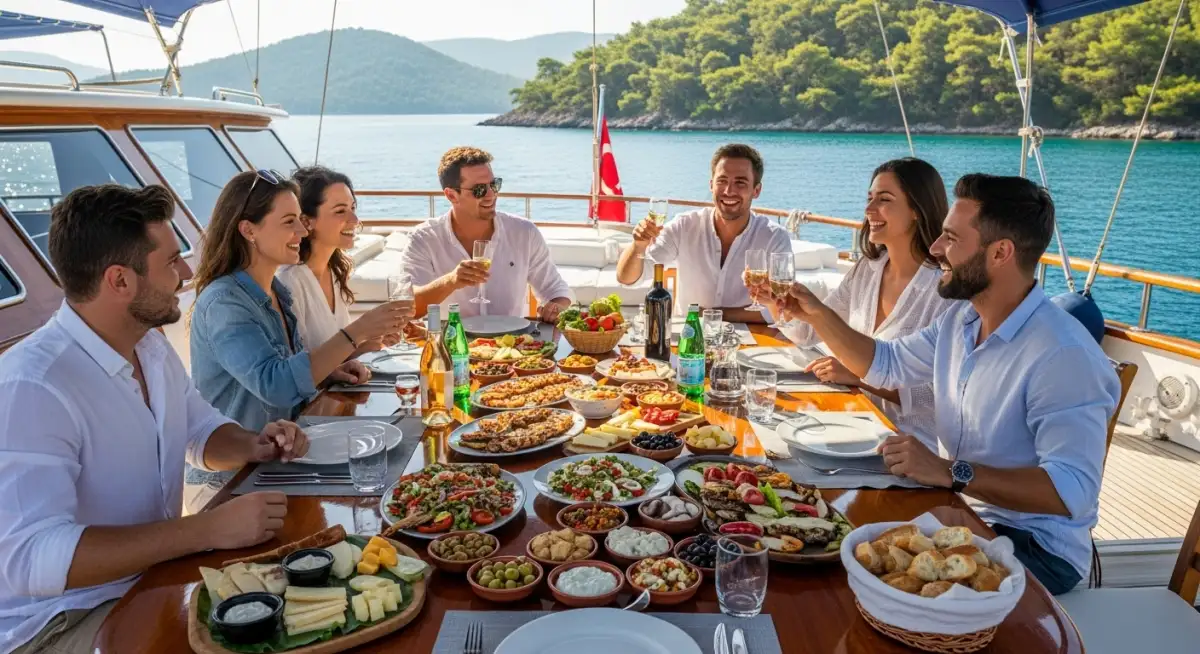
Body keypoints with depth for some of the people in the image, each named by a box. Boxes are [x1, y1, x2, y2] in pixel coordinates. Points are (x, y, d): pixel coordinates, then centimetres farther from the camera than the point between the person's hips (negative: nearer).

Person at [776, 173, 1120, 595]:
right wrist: (817, 314, 6)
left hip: (1035, 548, -7)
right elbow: (887, 365, 18)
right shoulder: (961, 319, 4)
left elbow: (1074, 490, -33)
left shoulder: (1063, 356, -26)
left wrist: (950, 472, -37)